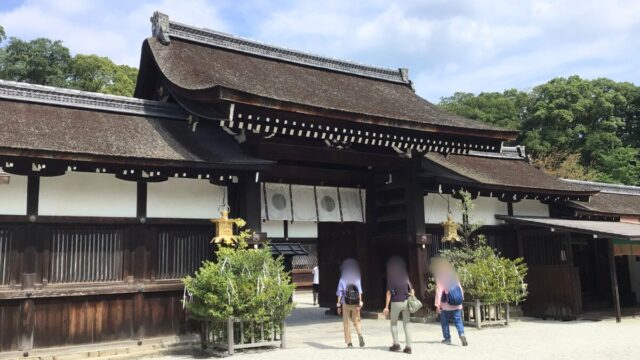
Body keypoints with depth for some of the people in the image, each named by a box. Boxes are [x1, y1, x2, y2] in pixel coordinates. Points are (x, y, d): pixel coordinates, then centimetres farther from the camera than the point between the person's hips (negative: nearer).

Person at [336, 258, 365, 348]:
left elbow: (340, 293, -2)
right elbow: (359, 292, -6)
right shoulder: (357, 279, 3)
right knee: (356, 321, 13)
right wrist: (360, 303, -8)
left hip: (345, 303, -1)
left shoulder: (342, 280, 0)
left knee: (346, 323, 9)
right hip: (355, 303, 1)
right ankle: (360, 335, -15)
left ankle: (349, 342, 6)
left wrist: (338, 305, 0)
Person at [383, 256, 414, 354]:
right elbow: (412, 291, 4)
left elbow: (389, 293, -7)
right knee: (406, 325, 8)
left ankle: (396, 344, 9)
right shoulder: (406, 277, 5)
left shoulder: (391, 278, -5)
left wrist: (386, 307, -6)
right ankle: (408, 347, 3)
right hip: (406, 302, 3)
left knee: (393, 324, 16)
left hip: (396, 303, -3)